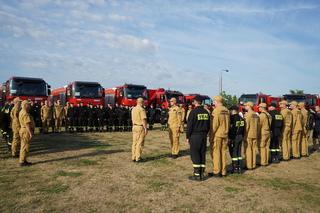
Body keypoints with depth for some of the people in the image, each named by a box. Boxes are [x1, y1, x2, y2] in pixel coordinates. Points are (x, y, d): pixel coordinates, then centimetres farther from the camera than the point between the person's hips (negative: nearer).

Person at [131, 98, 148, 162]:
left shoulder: (133, 109, 11)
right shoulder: (142, 109, -14)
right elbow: (143, 120, -18)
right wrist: (146, 128, -14)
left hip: (134, 127, 8)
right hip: (140, 127, -8)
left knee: (134, 142, 11)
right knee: (140, 143, -2)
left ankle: (134, 157, 16)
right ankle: (138, 158, 2)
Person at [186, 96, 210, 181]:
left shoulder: (193, 112, -12)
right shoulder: (206, 112, 8)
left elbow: (189, 126, -11)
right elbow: (208, 126, 14)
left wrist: (188, 137, -3)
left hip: (195, 136, -6)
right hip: (204, 136, 6)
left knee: (195, 155, 0)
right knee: (202, 155, 11)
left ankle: (197, 175, 2)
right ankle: (202, 174, 16)